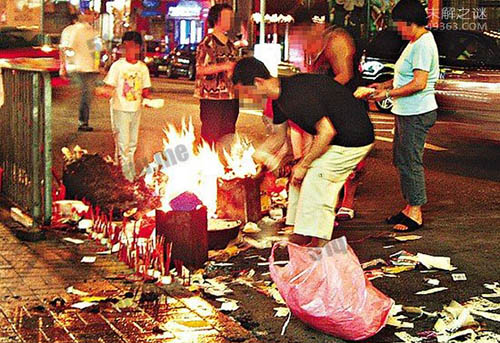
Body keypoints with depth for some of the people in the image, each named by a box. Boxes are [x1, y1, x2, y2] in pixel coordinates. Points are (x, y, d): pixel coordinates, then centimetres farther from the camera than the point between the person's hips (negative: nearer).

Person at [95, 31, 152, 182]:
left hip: (136, 110, 4)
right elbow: (110, 86, -7)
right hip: (120, 109, -4)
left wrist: (148, 98, -7)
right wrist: (104, 91, -29)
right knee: (123, 144, -6)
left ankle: (131, 175, 24)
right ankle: (126, 177, 0)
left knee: (132, 144, 12)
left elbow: (145, 89, 12)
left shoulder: (143, 67, 6)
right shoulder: (118, 66, -6)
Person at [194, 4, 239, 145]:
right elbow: (201, 69, -17)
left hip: (230, 97, 8)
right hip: (212, 98, -8)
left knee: (228, 135, 11)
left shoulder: (230, 43, 16)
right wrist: (224, 67, -21)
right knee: (211, 135, -6)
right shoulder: (208, 42, -9)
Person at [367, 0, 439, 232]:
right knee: (401, 160, 15)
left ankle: (415, 213, 0)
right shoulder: (414, 43, 15)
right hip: (406, 113, 11)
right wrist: (385, 85, 13)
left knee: (411, 162, -6)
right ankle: (409, 208, 24)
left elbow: (419, 83, -25)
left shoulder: (423, 45, -18)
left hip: (417, 114, -11)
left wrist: (388, 94, -20)